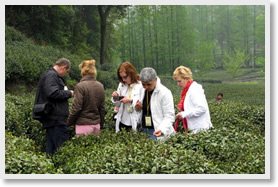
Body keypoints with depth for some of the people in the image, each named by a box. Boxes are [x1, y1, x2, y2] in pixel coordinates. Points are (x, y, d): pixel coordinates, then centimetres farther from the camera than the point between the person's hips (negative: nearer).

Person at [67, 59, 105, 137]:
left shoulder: (80, 86, -11)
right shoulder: (100, 86, 7)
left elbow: (76, 108, -12)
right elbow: (102, 108, 12)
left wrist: (69, 122, 1)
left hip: (84, 125, -6)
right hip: (96, 124, 6)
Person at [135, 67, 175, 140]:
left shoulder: (165, 93, -13)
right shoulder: (143, 91, 8)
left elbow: (169, 116, -15)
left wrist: (161, 130, -31)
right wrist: (138, 108, 0)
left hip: (156, 132, -6)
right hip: (144, 131, 6)